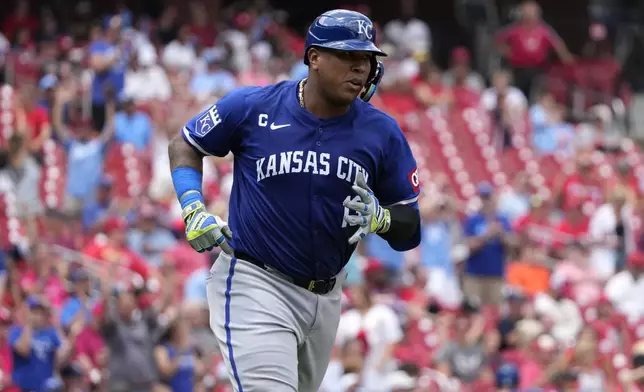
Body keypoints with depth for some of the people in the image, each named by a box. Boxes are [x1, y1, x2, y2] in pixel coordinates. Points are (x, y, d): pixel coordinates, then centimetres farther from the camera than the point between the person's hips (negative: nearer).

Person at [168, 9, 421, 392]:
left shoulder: (383, 133, -3)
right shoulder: (252, 107, -9)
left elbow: (411, 230, 2)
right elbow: (185, 145, 7)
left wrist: (381, 218, -21)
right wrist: (193, 210, -9)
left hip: (325, 297, 5)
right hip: (254, 284, -5)